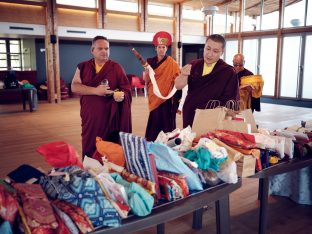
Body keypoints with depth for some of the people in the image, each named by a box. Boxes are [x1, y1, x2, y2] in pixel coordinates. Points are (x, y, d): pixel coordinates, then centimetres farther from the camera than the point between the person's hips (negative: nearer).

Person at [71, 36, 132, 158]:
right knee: (89, 149, 3)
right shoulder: (83, 67, 8)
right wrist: (95, 90, -14)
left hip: (111, 117, -1)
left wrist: (121, 95, -19)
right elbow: (74, 87, -2)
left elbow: (126, 90, 4)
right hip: (90, 117, 2)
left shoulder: (116, 68, 4)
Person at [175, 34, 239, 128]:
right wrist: (184, 75, -28)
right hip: (189, 117, 4)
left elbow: (229, 102, -9)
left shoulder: (229, 72, -9)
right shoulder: (194, 65, 1)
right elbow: (178, 86, -7)